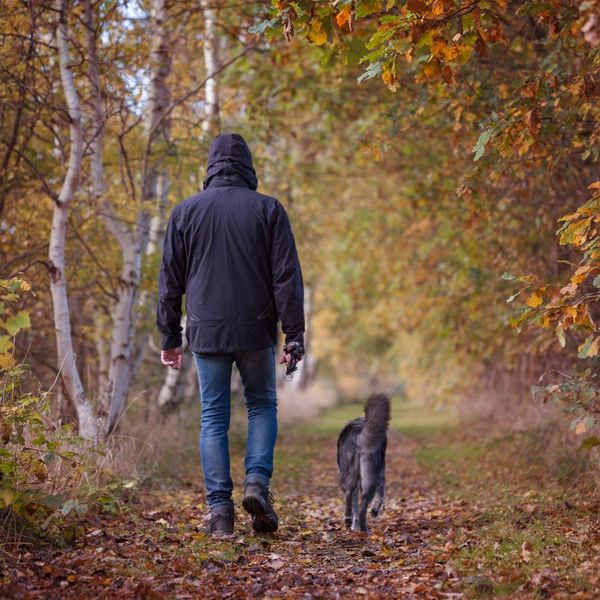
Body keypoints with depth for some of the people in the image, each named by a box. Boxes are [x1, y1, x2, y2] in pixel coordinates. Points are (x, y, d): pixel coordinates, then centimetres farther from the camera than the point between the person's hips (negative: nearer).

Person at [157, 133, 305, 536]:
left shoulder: (186, 212, 5)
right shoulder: (268, 209, 0)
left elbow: (170, 281, 7)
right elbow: (287, 277, -4)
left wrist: (171, 336, 13)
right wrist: (294, 334, -1)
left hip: (207, 333, 1)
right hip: (256, 331, -1)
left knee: (214, 417, 7)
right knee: (263, 405, 16)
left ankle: (220, 509, 3)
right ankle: (257, 481, -3)